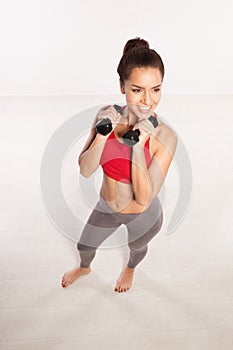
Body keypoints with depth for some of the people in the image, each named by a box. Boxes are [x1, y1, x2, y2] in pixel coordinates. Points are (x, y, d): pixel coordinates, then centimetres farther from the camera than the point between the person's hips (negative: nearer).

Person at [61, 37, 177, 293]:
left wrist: (138, 145, -40)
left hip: (144, 217, -2)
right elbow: (85, 170, -19)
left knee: (136, 248, 31)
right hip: (106, 208, 3)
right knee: (84, 246, 28)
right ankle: (84, 268, 67)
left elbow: (144, 197, -31)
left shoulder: (165, 136, -31)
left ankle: (130, 268, 71)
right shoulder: (107, 116, -21)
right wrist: (102, 135, -35)